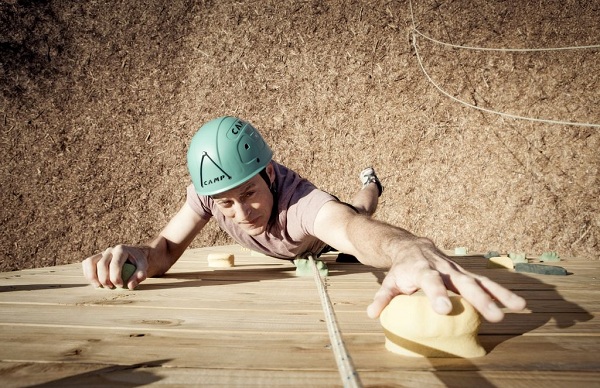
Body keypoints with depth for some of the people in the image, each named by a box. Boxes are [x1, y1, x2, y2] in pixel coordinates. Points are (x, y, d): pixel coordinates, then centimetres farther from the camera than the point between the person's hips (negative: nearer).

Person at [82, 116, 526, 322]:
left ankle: (370, 182, 67)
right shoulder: (207, 188, -40)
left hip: (323, 228, -3)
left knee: (359, 210, 33)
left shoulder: (298, 200, -56)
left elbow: (353, 226, -76)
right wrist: (141, 256, -66)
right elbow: (167, 247, -40)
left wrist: (412, 249, -99)